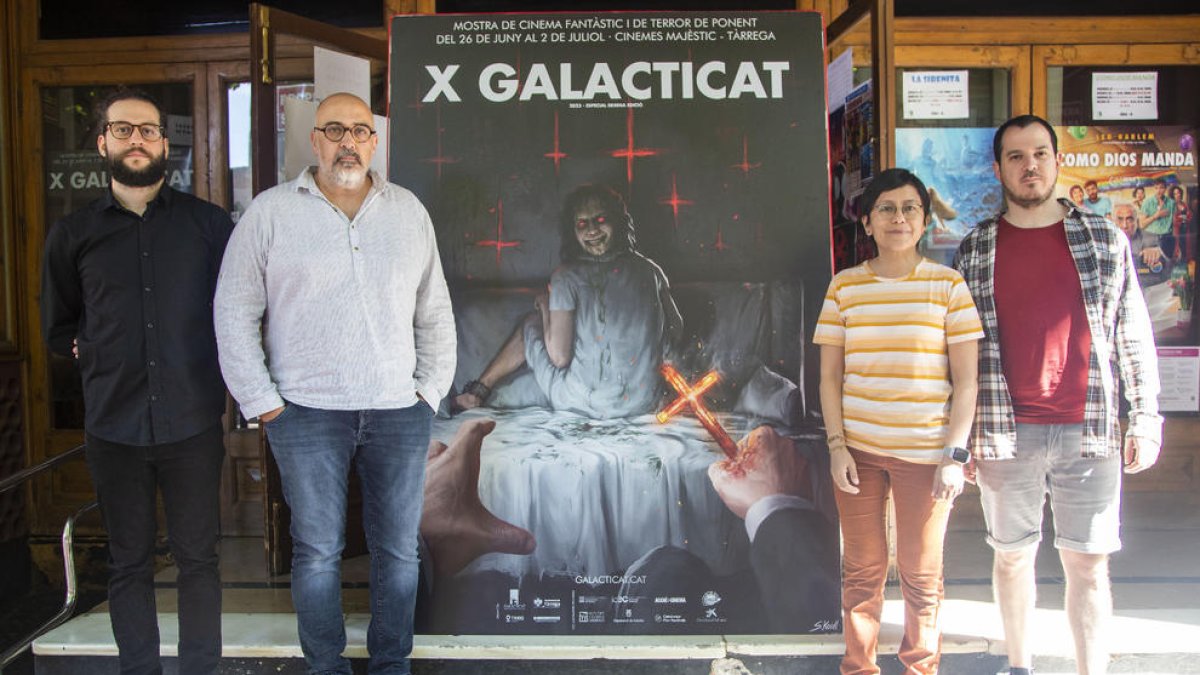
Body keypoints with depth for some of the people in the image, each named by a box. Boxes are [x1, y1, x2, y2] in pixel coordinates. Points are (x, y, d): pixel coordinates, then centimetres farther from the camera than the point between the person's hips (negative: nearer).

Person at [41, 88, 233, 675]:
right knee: (128, 563, 11)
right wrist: (107, 355, 6)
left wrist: (215, 361, 4)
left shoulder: (208, 223, 2)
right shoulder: (73, 234, 7)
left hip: (192, 422, -1)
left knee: (197, 558, 7)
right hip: (114, 426, 1)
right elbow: (58, 328, 17)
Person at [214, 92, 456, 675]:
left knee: (399, 549, 9)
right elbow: (234, 315, 2)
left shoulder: (408, 211, 10)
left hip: (398, 412, 2)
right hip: (306, 412, -2)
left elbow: (434, 313, 13)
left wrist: (431, 390, 6)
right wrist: (263, 403, -3)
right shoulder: (270, 212, 2)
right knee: (317, 551, 6)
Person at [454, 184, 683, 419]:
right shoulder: (650, 270, -3)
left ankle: (479, 391, 36)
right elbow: (676, 330, 10)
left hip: (586, 404, -3)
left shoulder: (567, 276, -14)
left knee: (531, 324, 19)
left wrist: (545, 307, 2)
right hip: (644, 403, 4)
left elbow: (559, 357, -13)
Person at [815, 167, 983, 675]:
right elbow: (830, 376, 5)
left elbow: (966, 380, -1)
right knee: (862, 569, 10)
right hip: (857, 449, 1)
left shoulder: (948, 285, 0)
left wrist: (955, 453, -7)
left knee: (921, 575, 9)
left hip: (925, 452, -1)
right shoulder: (844, 286, 4)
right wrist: (837, 445, -3)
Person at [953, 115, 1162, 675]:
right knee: (1012, 555, 12)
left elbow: (1134, 335, 7)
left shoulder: (1103, 239, 5)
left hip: (1088, 430, 0)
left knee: (1088, 564, 5)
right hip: (1006, 434, 0)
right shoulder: (974, 251, 3)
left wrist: (1145, 418, 3)